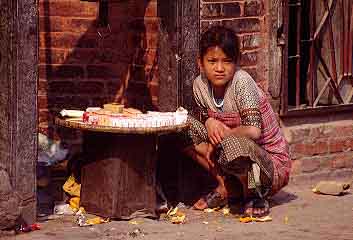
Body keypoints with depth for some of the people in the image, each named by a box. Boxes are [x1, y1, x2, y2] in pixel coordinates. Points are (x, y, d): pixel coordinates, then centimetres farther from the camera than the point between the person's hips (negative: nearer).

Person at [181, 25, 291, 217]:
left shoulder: (241, 81, -22)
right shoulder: (200, 84, -4)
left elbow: (253, 131, -32)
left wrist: (223, 134, -16)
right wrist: (210, 122, -12)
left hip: (273, 166, -7)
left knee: (231, 145, -39)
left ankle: (254, 194, -7)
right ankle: (224, 188, 2)